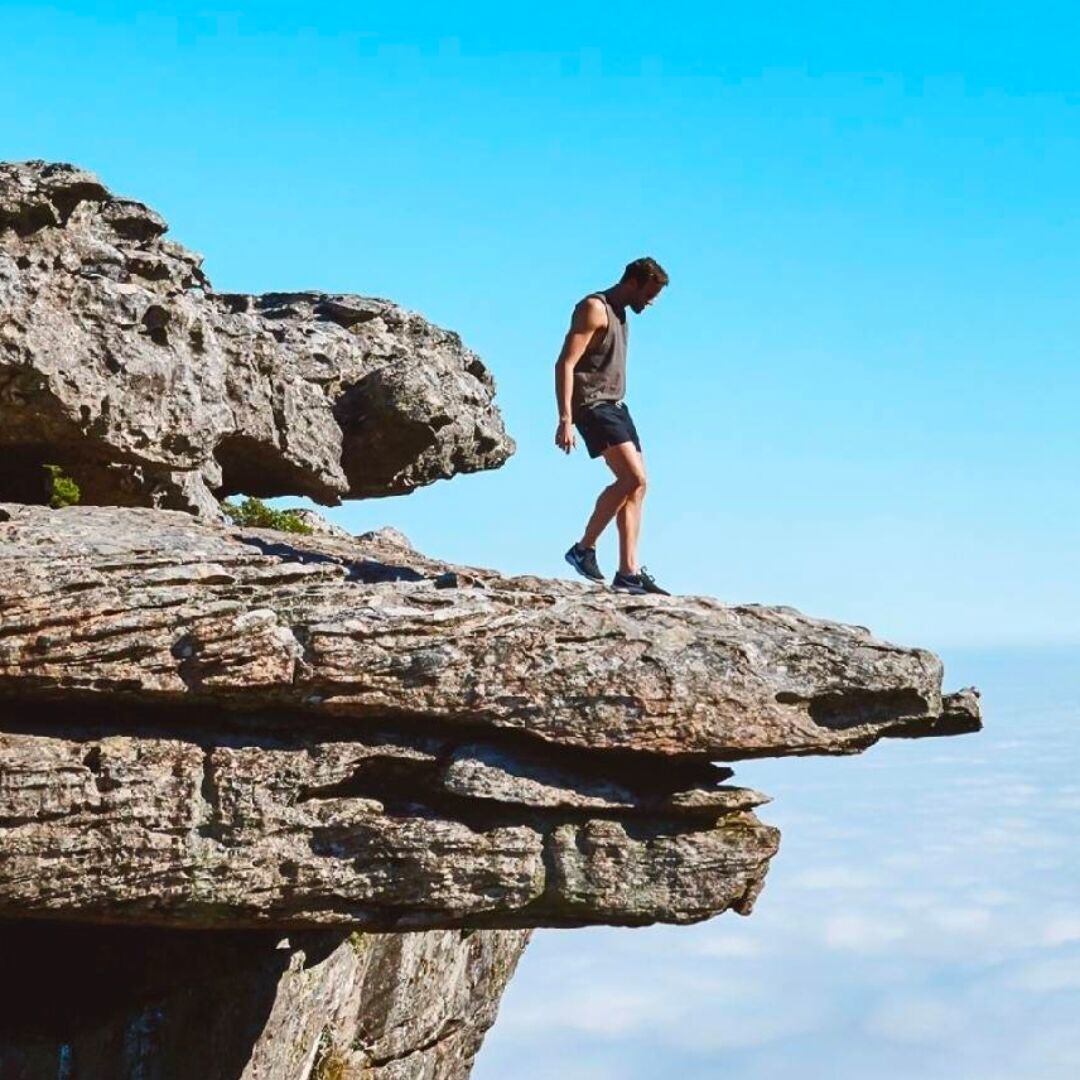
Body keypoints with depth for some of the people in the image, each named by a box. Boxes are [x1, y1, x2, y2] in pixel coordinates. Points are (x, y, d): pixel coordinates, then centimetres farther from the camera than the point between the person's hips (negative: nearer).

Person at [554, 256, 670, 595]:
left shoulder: (619, 313, 19)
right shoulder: (594, 309, -10)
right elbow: (565, 364, -18)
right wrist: (565, 420, -25)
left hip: (615, 405, 10)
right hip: (592, 403, -10)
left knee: (636, 486, 5)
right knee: (632, 478, -21)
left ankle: (628, 572, 6)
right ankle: (584, 548, -11)